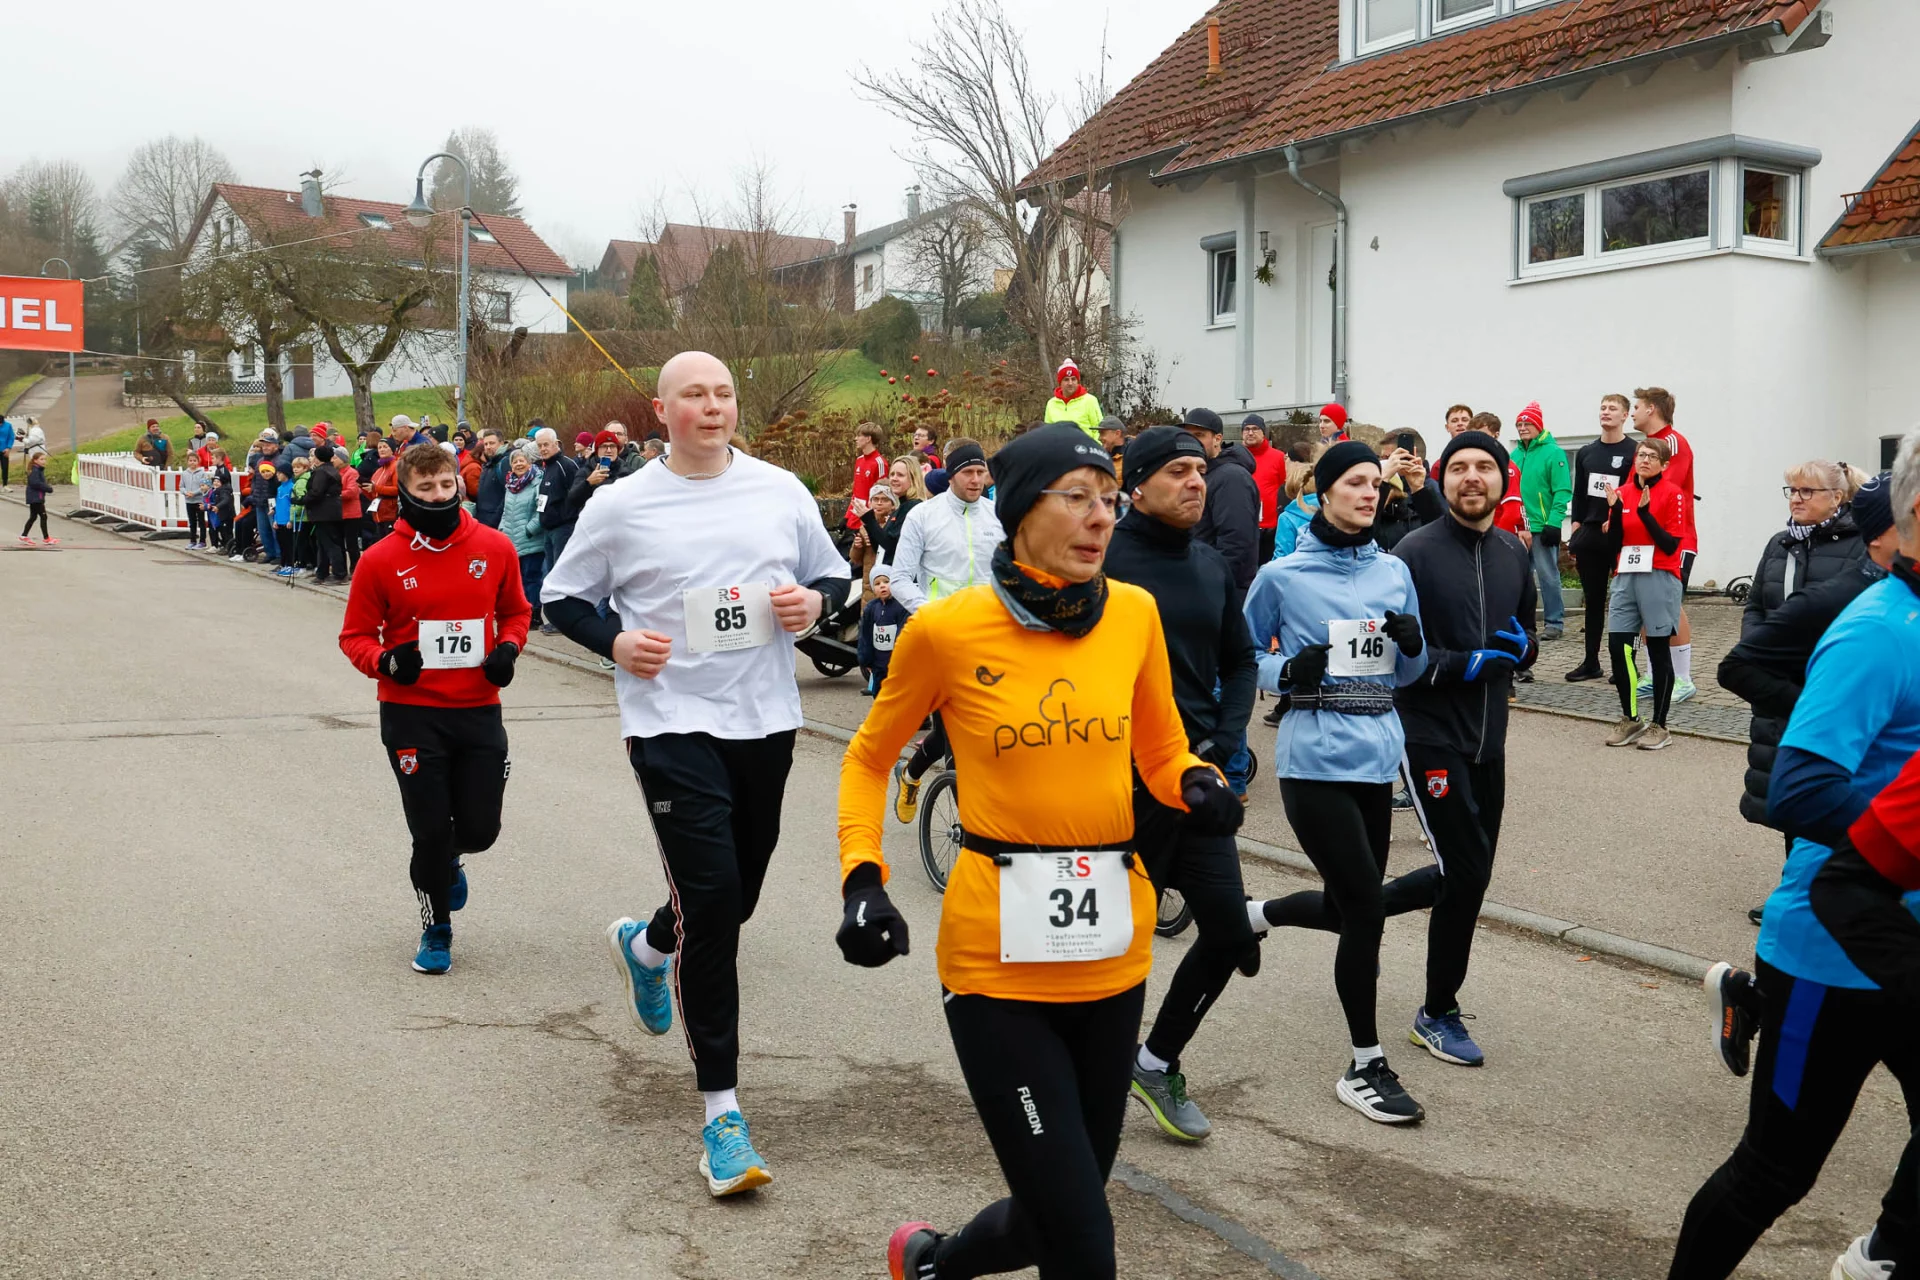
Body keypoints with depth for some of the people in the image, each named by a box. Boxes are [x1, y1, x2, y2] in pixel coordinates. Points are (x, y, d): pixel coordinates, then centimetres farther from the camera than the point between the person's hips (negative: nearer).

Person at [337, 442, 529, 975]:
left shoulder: (495, 547, -2)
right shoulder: (381, 560, -8)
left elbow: (515, 611, 14)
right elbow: (355, 635, 2)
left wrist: (508, 648, -6)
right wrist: (385, 662, -18)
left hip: (479, 710, 2)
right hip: (411, 714, -2)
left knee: (480, 828, 5)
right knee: (431, 829, 3)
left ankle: (447, 858, 44)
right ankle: (436, 930, 28)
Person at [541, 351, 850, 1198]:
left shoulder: (780, 490, 5)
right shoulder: (622, 506, -2)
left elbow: (833, 573, 16)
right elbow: (560, 597, 7)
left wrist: (814, 599, -7)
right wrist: (614, 641, -11)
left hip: (765, 720, 4)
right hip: (673, 724, -4)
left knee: (737, 896, 16)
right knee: (712, 903, -11)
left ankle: (646, 944, 52)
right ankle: (721, 1108, 0)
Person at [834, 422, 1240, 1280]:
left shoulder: (1134, 613, 1)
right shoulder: (947, 628, -9)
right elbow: (868, 759, 6)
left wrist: (1197, 786, -7)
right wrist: (862, 879, -7)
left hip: (1113, 953, 5)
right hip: (999, 960, -4)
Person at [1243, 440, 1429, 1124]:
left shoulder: (1394, 571, 8)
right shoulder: (1283, 576, -5)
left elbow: (1406, 675, 15)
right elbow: (1243, 656, 4)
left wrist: (1414, 642, -7)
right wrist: (1288, 670, -15)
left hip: (1378, 754, 6)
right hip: (1315, 758, -6)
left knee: (1348, 909, 13)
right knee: (1366, 908, -7)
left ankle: (1257, 913, 44)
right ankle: (1365, 1067, 8)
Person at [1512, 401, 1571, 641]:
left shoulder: (1553, 452, -6)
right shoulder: (1516, 455, 12)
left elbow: (1562, 491, -11)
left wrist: (1553, 524, -18)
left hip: (1543, 528, -6)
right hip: (1518, 528, 6)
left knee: (1548, 575, -2)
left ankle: (1554, 622, 4)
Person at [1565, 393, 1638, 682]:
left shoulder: (1634, 452, -2)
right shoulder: (1586, 453, 13)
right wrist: (1575, 534, 9)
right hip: (1590, 534, 5)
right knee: (1593, 600, 8)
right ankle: (1591, 662, 13)